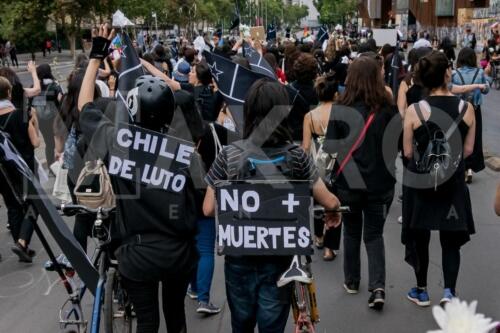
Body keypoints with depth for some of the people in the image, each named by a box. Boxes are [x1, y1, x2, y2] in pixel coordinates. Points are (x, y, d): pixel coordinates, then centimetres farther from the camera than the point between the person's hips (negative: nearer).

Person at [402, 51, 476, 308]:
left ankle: (421, 291, 25)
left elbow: (408, 152, -8)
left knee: (420, 238, 14)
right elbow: (468, 149, -1)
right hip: (453, 183, 1)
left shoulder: (414, 110, -14)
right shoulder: (466, 108, -9)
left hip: (420, 181, -1)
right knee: (450, 240, 15)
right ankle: (449, 290, 4)